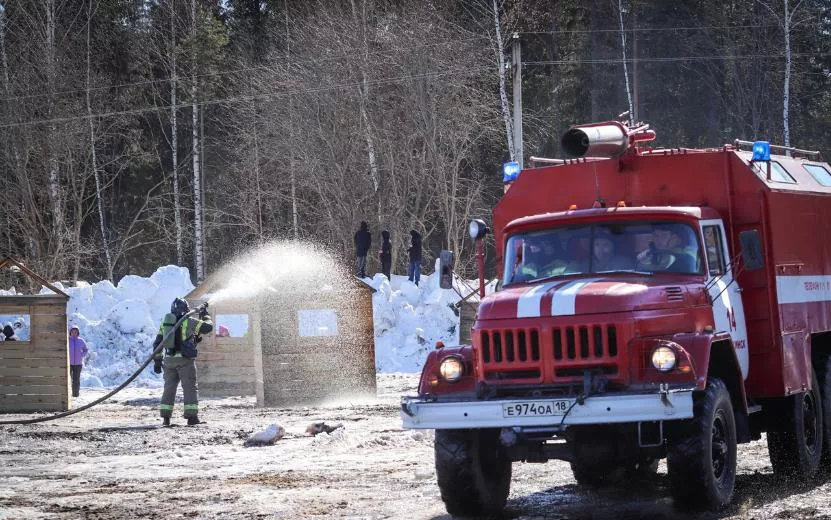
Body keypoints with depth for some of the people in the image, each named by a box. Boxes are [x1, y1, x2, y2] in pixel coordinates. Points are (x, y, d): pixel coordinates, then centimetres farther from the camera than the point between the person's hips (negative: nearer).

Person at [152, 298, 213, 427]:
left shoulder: (165, 323, 13)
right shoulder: (189, 321, -3)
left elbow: (157, 343, 13)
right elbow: (208, 327, 2)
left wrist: (157, 361, 17)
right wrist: (205, 315, 20)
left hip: (169, 359, 5)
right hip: (185, 359, -5)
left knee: (169, 388, 11)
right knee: (190, 388, -1)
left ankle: (165, 417, 8)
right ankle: (192, 417, -7)